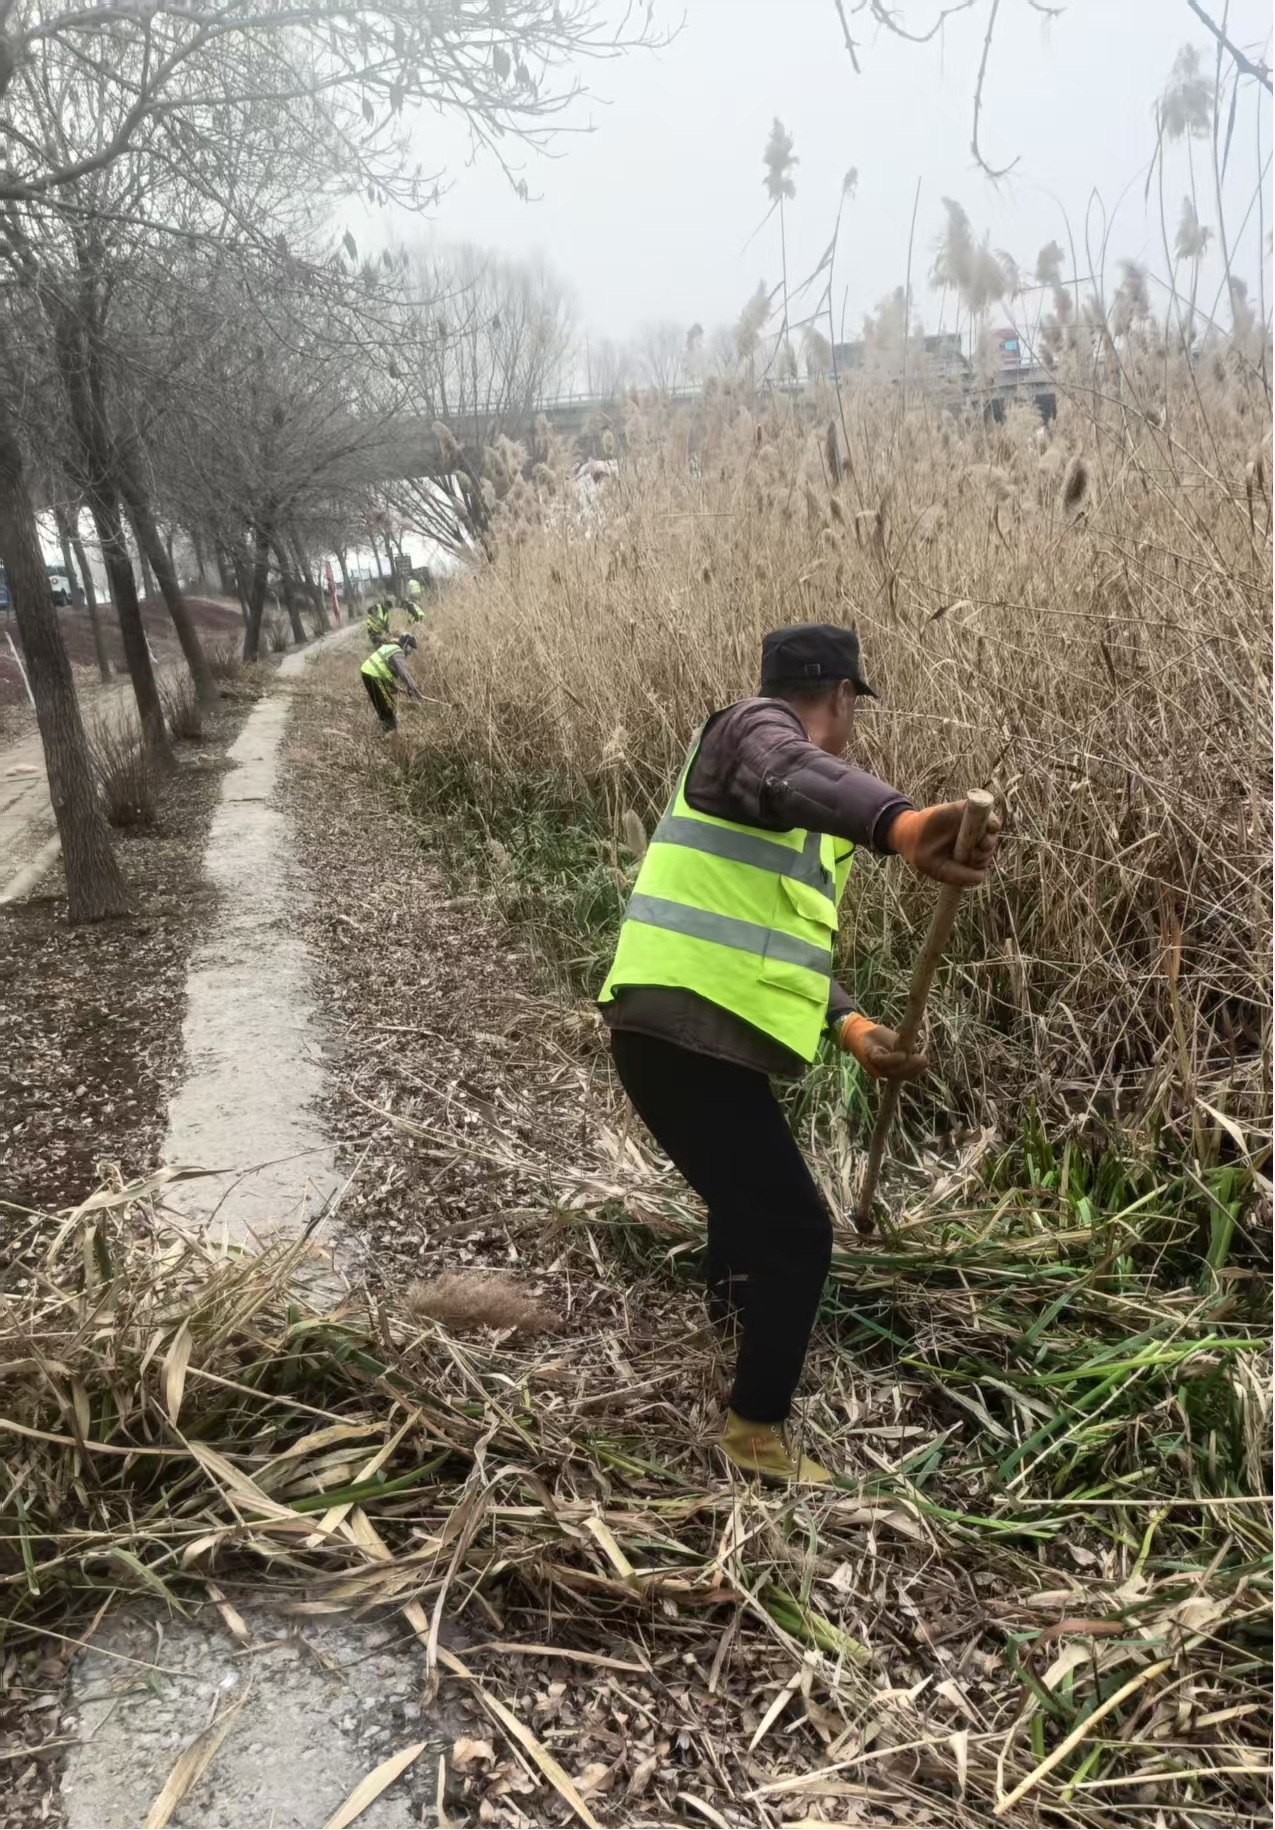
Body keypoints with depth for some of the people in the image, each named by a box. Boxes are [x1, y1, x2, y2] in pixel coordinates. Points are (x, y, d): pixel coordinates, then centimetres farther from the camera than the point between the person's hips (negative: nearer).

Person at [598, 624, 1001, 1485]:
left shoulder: (802, 826, 21)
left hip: (697, 1036, 11)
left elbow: (787, 944, 17)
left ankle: (730, 1302, 61)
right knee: (796, 1230, -2)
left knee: (752, 1182, 34)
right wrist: (902, 824, -56)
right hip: (688, 1037, -11)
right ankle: (758, 1428, 16)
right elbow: (796, 776, -36)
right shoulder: (752, 728, -10)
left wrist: (851, 1025, 0)